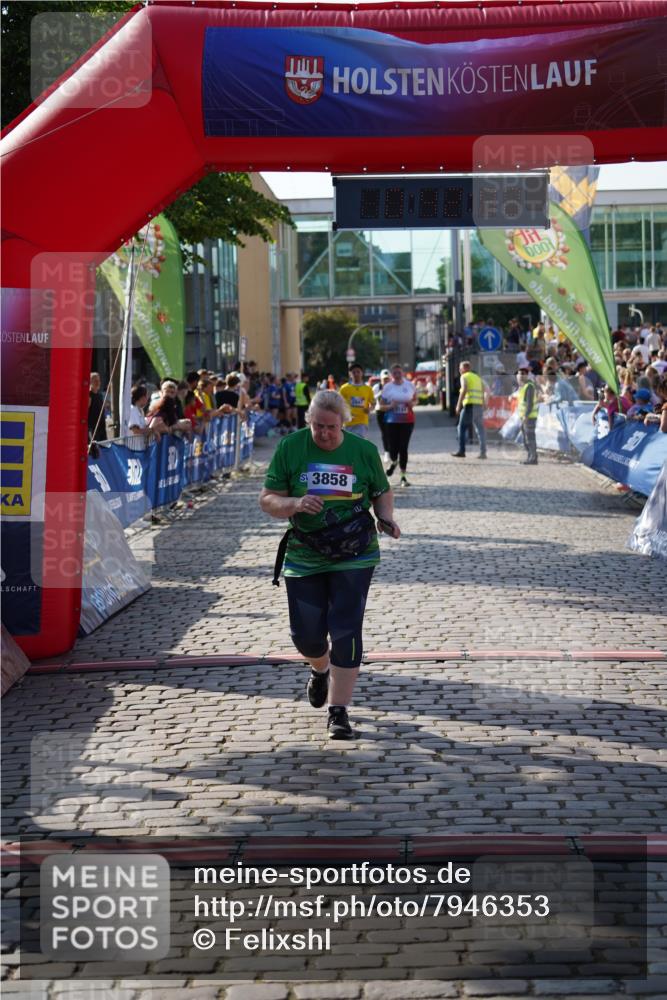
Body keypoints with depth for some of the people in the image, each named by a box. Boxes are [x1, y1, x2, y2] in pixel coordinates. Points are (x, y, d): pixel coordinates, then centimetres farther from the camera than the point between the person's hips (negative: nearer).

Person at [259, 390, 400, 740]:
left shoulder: (364, 451, -2)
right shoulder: (290, 448, -3)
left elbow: (382, 492, 13)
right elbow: (267, 500, -2)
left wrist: (386, 517, -8)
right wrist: (295, 504, -21)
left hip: (354, 557, -1)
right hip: (303, 557, 1)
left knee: (345, 631, -8)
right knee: (305, 634, 7)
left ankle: (339, 710, 0)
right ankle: (320, 670, 43)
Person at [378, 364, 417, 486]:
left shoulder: (409, 385, 4)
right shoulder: (387, 387, -1)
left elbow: (415, 399, 17)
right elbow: (380, 406, 2)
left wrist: (412, 403, -6)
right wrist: (390, 406, -18)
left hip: (407, 421, 1)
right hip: (391, 421, -1)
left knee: (403, 448, -2)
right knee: (393, 447, -3)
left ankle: (403, 476, 5)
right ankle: (393, 462, 36)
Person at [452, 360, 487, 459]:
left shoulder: (464, 377, 2)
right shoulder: (477, 377, 24)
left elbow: (464, 390, -14)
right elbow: (483, 393, 18)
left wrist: (458, 405, -14)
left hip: (469, 404, -6)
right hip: (479, 405, 6)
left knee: (462, 427, 3)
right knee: (481, 429, 7)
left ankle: (461, 451, -1)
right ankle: (483, 452, 1)